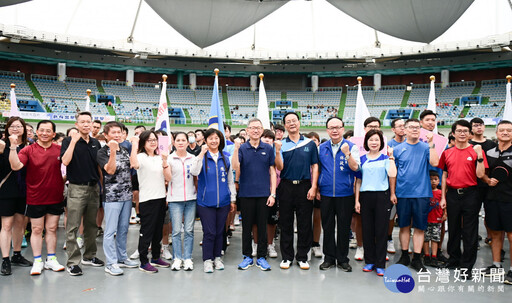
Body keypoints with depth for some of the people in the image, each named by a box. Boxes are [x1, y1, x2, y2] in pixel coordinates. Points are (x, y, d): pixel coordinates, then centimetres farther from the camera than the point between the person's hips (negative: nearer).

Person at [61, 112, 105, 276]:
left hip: (94, 188, 5)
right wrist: (73, 141, -19)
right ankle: (73, 262, 4)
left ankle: (89, 256, 25)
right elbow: (65, 161, -18)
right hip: (77, 188, -5)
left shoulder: (96, 143, 12)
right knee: (73, 227, -3)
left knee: (91, 225, 12)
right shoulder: (69, 141, -2)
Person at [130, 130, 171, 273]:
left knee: (158, 230, 15)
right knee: (146, 231, -1)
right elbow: (135, 164, -34)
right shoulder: (141, 157, -8)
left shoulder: (160, 157, 11)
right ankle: (143, 262, 10)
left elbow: (168, 178, 3)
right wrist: (134, 144, -27)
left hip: (161, 197, 7)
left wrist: (165, 162, -10)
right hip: (147, 199, -6)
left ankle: (156, 257, 28)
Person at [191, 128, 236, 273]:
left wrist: (233, 199, 10)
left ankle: (217, 257, 25)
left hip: (223, 201, 3)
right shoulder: (201, 157, 1)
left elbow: (230, 180, 12)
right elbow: (194, 172, -18)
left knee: (219, 231, 11)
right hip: (206, 201, -3)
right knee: (209, 232, -2)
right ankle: (207, 260, 12)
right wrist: (201, 155, -18)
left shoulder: (226, 158, 8)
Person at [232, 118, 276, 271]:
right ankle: (247, 256, 21)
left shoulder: (268, 148, 5)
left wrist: (273, 194, -2)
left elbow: (272, 172, 5)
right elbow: (235, 167, -13)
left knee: (262, 226, 7)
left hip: (264, 194, 1)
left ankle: (261, 257, 19)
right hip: (246, 194, 0)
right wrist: (236, 148, -22)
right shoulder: (242, 148, 2)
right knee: (247, 226, 8)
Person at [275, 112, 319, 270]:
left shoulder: (310, 143, 5)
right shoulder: (281, 144, 3)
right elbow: (279, 168, -5)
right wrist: (277, 151, -20)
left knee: (305, 224, 5)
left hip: (304, 187, 0)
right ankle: (287, 257, 18)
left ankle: (302, 257, 18)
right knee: (286, 224, 6)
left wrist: (313, 187, -5)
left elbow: (315, 166, 4)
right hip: (286, 187, 0)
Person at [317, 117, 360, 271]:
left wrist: (347, 153, -27)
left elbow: (355, 167, -13)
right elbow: (317, 170, 13)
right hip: (326, 194, 2)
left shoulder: (351, 147, 0)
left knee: (344, 228, 5)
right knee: (327, 227, 8)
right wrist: (317, 189, 8)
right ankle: (329, 258, 21)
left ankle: (343, 259, 19)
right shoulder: (321, 148, 7)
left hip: (345, 194, -2)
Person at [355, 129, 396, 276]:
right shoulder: (362, 159, 11)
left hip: (382, 196, -2)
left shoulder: (385, 158, 5)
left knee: (381, 230, 1)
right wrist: (357, 200, 4)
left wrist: (391, 156, -8)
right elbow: (358, 181, 10)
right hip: (365, 196, 2)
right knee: (367, 230, 6)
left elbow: (392, 174, -14)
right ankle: (369, 261, 19)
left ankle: (380, 264, 10)